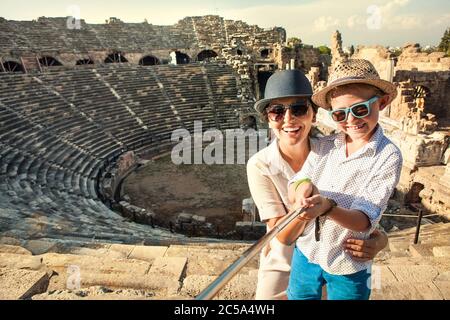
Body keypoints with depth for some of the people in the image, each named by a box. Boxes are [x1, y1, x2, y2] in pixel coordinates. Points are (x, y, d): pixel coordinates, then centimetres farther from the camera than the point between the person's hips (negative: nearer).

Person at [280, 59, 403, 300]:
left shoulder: (388, 157, -16)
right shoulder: (324, 146, -5)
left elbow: (364, 221, -22)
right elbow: (292, 192, -7)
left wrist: (327, 206, -41)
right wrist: (302, 186, -31)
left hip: (348, 269, -3)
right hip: (306, 253, 3)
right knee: (297, 296, 19)